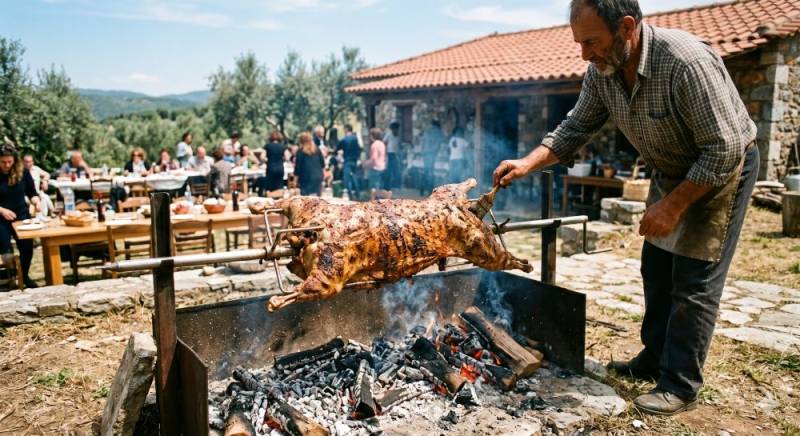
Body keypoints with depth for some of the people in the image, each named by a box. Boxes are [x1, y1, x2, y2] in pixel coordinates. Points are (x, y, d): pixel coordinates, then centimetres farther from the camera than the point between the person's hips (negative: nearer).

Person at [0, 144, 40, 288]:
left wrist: (37, 201, -16)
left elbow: (32, 192, 3)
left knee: (27, 248, 5)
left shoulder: (22, 171, -5)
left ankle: (25, 276, 28)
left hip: (21, 215, 3)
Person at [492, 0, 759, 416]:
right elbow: (575, 128, -1)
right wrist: (528, 163, -15)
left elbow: (725, 151, -29)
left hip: (721, 170, -7)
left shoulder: (688, 62, -34)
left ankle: (681, 385, 6)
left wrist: (673, 205, -26)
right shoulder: (601, 70, -12)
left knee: (694, 280, -6)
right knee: (656, 266, 12)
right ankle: (655, 358, 28)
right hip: (671, 171, 7)